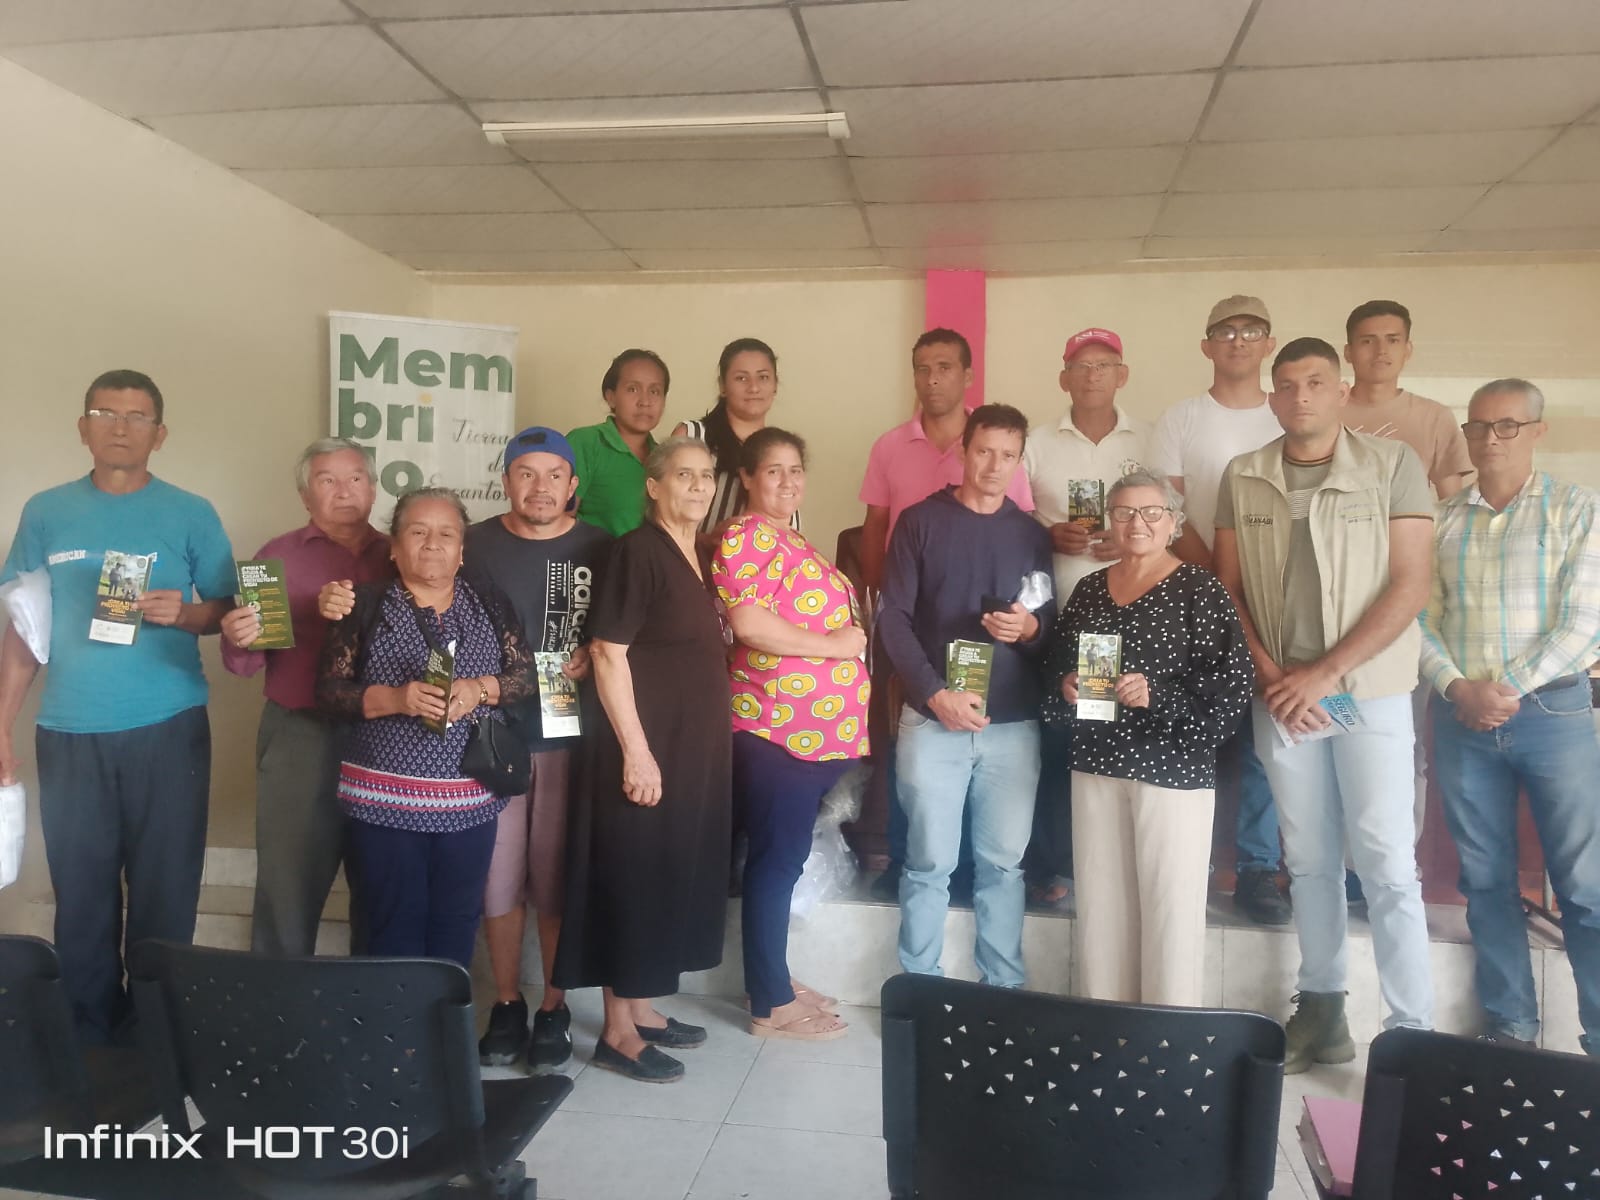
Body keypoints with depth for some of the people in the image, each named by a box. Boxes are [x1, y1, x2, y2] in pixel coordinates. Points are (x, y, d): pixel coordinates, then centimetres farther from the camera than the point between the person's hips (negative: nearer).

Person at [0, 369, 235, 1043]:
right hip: (69, 735, 2)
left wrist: (184, 613, -16)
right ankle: (88, 1038, 24)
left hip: (168, 731, -1)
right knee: (81, 898, 8)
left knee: (165, 896, 3)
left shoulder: (191, 515, 2)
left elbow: (227, 611, 6)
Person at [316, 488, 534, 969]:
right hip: (384, 799, -2)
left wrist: (480, 689, -15)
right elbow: (329, 689, -2)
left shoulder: (491, 606, 7)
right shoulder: (365, 605, 1)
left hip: (469, 800, 2)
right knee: (392, 925, 5)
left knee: (456, 924, 10)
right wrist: (394, 698, -19)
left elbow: (527, 674, 4)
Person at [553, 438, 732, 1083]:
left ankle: (641, 1008, 27)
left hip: (693, 744, 9)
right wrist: (635, 749, -23)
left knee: (674, 873, 14)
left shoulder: (698, 556, 12)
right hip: (644, 744, -9)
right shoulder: (638, 550, -13)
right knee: (633, 875, -1)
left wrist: (708, 744, 16)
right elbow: (608, 651, -19)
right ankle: (617, 1031, 11)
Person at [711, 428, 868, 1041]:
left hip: (817, 728, 9)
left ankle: (774, 979, 29)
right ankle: (771, 1004, 11)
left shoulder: (793, 541, 18)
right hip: (774, 727, -9)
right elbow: (749, 624, -22)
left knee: (785, 855, 16)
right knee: (777, 858, -1)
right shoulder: (745, 535, -10)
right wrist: (832, 644, -16)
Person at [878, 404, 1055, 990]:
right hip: (932, 717, -2)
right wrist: (935, 693, -14)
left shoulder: (1031, 533, 11)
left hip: (1014, 723, 2)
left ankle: (1004, 991, 20)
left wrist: (1031, 626, -11)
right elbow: (893, 617, -3)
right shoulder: (920, 521, 3)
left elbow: (1052, 621, 14)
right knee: (929, 863, 3)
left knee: (1003, 862, 8)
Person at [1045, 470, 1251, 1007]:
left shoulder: (1200, 590, -5)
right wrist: (1065, 685, -3)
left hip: (1173, 768, -5)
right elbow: (1054, 664, 18)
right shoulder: (1088, 589, 11)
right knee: (1099, 902, 11)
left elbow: (1234, 682, -12)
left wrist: (1157, 695, -22)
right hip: (1096, 764, 5)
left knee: (1170, 906, -1)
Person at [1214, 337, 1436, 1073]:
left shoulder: (1393, 465, -3)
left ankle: (1412, 1031, 7)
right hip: (1281, 694, 3)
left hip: (1371, 692, -3)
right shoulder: (1241, 479, 6)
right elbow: (1228, 589, 6)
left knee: (1387, 865, -3)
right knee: (1308, 861, 11)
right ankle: (1321, 1009, 23)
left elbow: (1409, 585, -8)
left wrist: (1327, 672, -14)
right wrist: (1271, 677, -7)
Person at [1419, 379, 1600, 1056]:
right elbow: (1421, 618, 5)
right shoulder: (1441, 521, 10)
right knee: (1486, 880, 8)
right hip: (1461, 717, 3)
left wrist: (1510, 687, -13)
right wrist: (1457, 687, -10)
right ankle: (1510, 1028, 19)